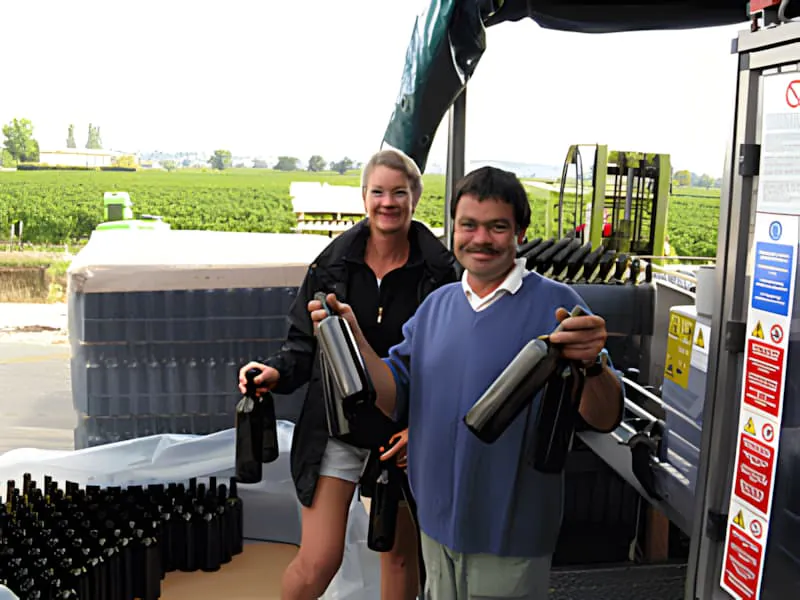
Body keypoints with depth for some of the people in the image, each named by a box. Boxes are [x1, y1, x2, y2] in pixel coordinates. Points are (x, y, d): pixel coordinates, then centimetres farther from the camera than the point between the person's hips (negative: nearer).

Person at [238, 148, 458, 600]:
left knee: (401, 553, 17)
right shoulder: (334, 262, -3)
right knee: (318, 562, -2)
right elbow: (305, 342, 4)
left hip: (403, 433, 0)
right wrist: (277, 372, -16)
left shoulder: (439, 272, -7)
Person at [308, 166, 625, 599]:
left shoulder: (556, 305, -12)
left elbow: (604, 419, -17)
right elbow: (393, 401, 1)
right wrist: (353, 340, -13)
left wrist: (592, 364, -37)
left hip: (510, 536, -5)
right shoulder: (436, 306, 4)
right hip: (437, 524, 5)